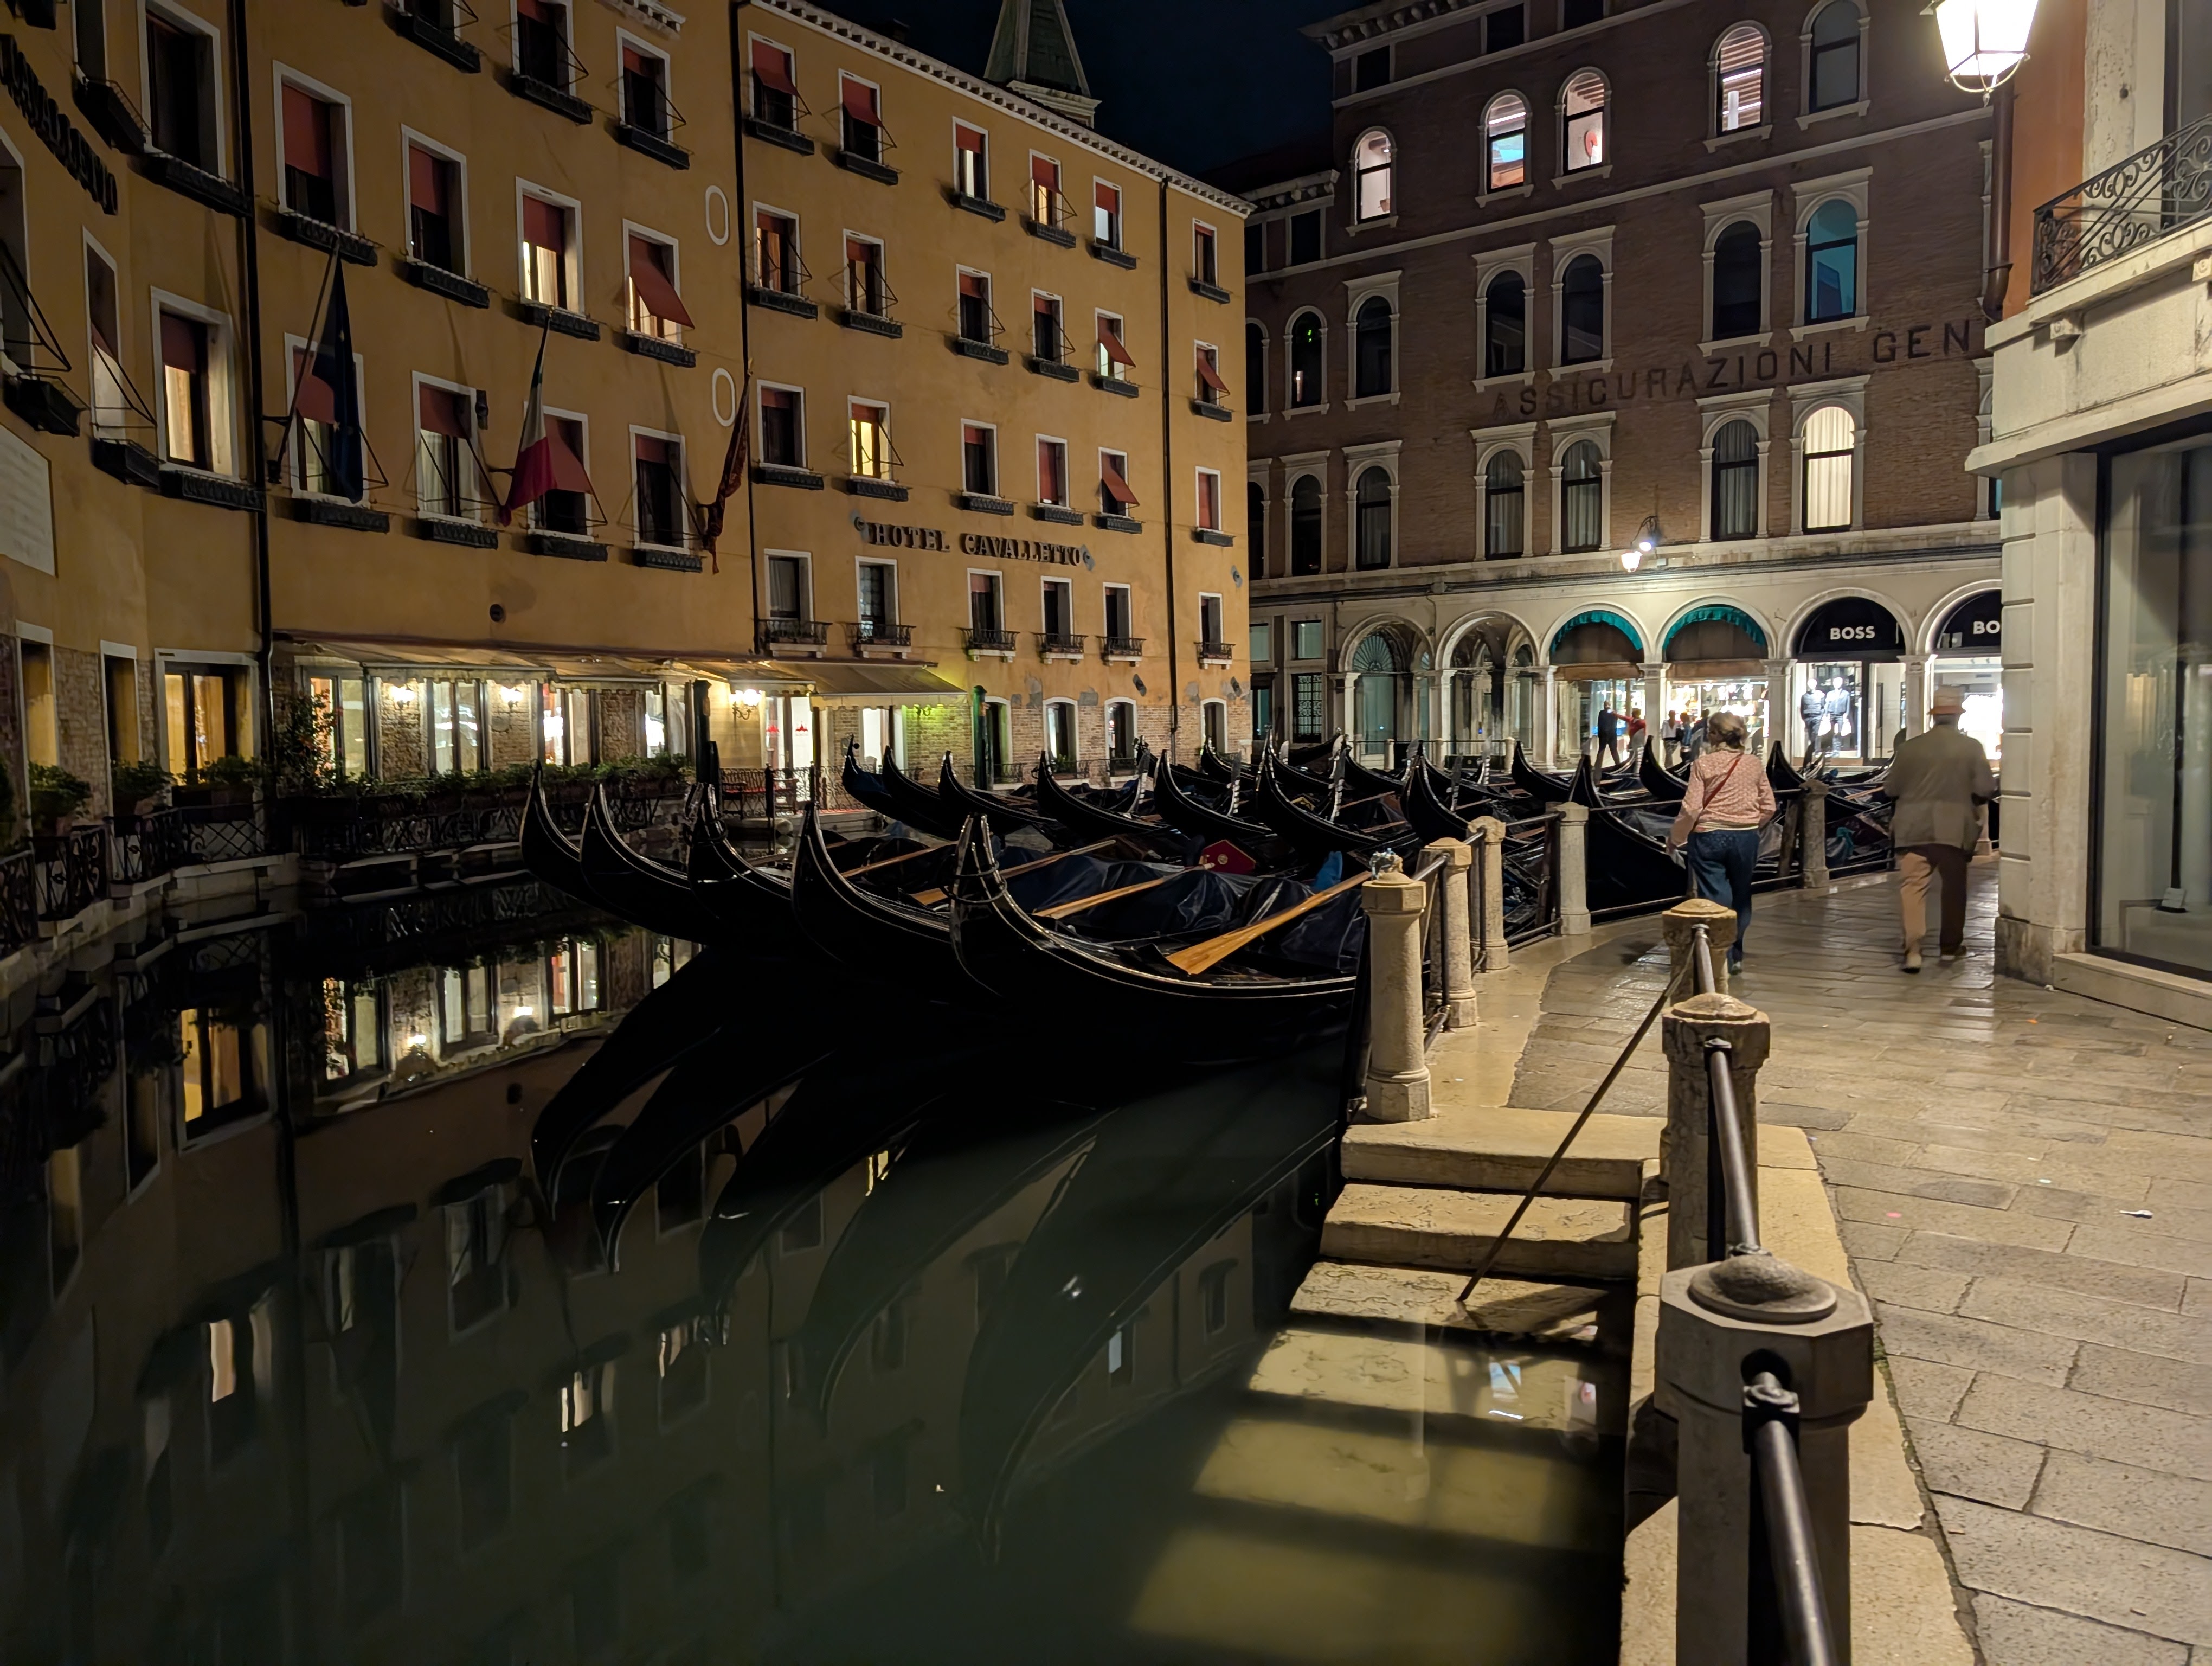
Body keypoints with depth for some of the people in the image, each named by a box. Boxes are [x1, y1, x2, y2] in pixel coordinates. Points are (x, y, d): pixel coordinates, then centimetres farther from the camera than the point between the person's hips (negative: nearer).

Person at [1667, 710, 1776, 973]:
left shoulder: (1704, 764, -8)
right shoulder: (1753, 764, 2)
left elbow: (1691, 809, -12)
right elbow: (1769, 808, 5)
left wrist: (1675, 838, 1)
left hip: (1709, 837, -3)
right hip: (1746, 839, 4)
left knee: (1714, 899, 2)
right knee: (1741, 899, 18)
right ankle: (1736, 956, 29)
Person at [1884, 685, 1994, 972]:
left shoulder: (1910, 747, 0)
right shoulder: (1971, 747, -4)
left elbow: (1889, 789, 5)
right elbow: (1985, 791, -5)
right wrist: (1967, 798, 16)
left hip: (1913, 829, 0)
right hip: (1953, 829, 0)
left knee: (1913, 886, -1)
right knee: (1954, 887, 16)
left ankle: (1913, 949, -14)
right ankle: (1950, 946, 27)